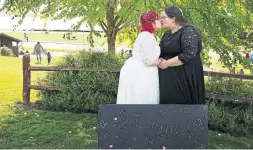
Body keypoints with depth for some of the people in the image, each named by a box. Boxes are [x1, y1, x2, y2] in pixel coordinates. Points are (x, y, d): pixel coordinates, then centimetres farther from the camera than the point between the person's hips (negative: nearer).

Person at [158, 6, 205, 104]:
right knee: (167, 102, 7)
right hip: (168, 79, 8)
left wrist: (167, 63, -17)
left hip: (184, 78, -8)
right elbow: (162, 52, 25)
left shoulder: (188, 31, -12)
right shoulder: (167, 34, 14)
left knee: (181, 103, -4)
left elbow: (189, 55, -23)